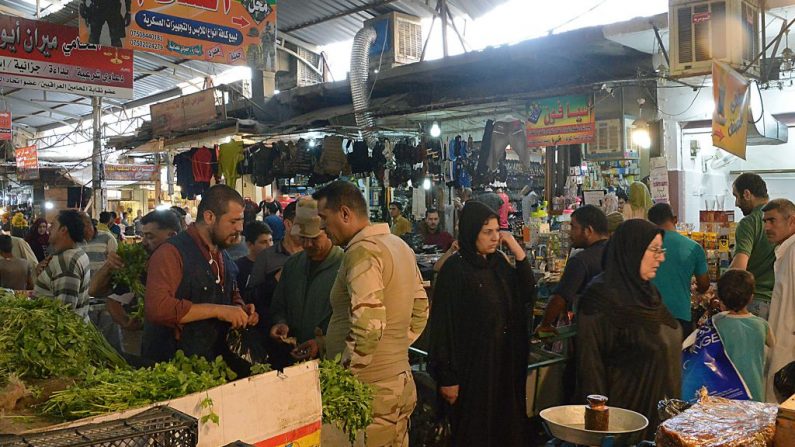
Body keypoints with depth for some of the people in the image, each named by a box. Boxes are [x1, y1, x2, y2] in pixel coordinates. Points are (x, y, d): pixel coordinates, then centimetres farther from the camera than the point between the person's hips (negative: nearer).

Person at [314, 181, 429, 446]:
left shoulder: (362, 251, -17)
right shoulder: (400, 246, 11)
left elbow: (368, 326, -26)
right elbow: (421, 310, 17)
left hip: (371, 389, -9)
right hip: (401, 382, 9)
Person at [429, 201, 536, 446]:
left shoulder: (498, 261, 4)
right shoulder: (454, 269, -16)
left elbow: (527, 294, 3)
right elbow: (444, 325, -17)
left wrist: (518, 250, -6)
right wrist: (448, 377, -17)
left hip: (505, 361, 7)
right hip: (473, 364, -6)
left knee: (505, 425, 17)